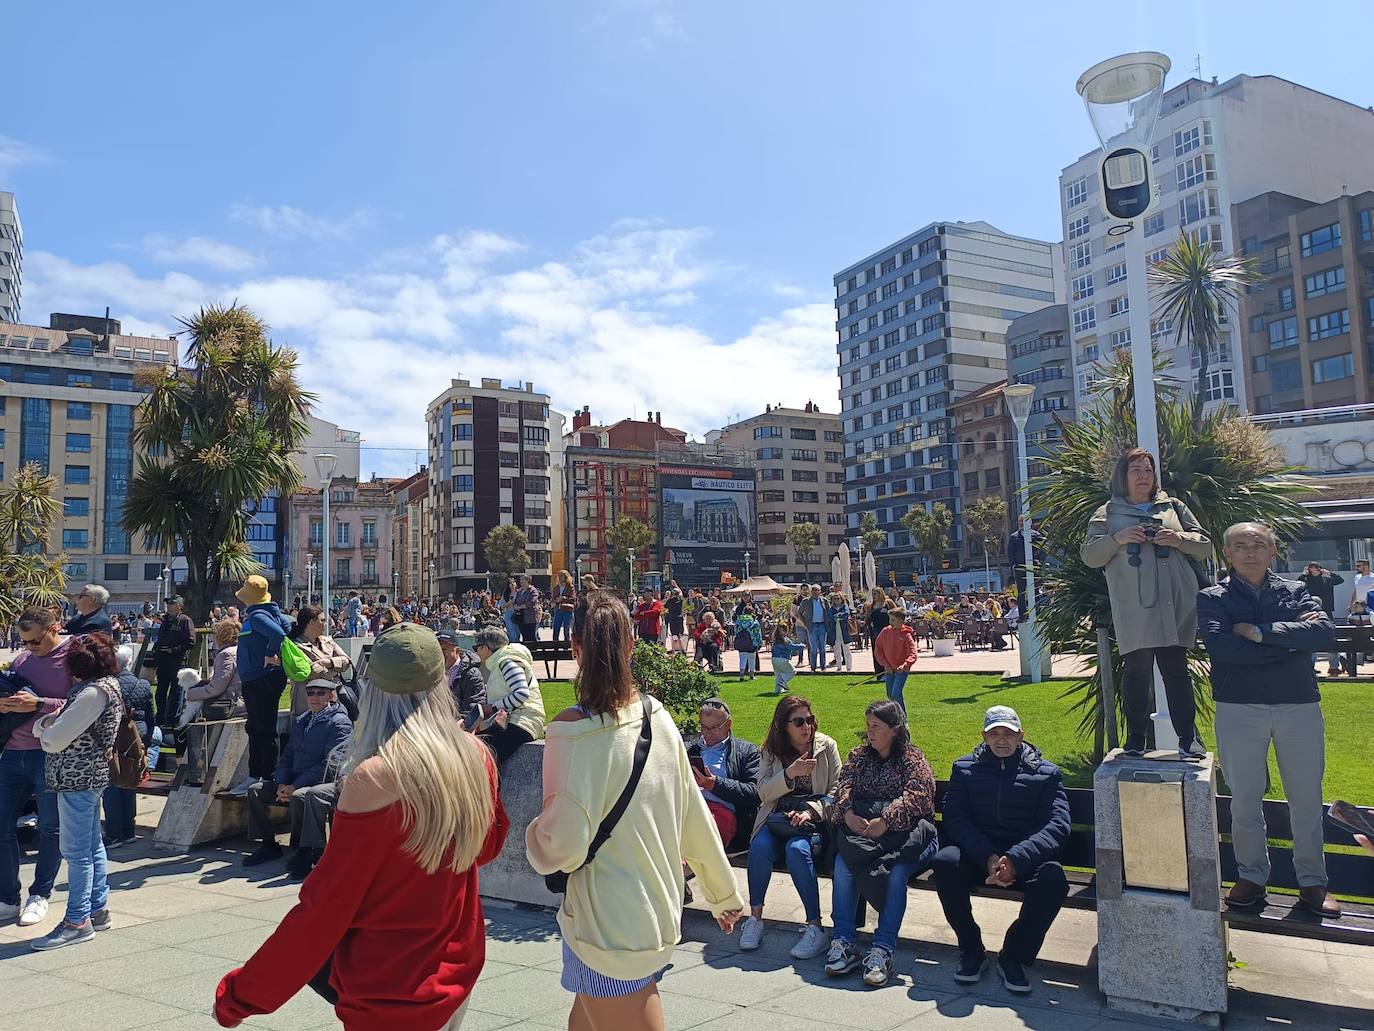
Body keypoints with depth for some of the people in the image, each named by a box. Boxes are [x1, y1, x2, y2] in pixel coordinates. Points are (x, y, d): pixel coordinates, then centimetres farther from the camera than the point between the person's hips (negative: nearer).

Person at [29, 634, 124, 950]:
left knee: (76, 851, -3)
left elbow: (56, 738, -18)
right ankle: (97, 909, 25)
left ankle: (77, 921, 3)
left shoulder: (95, 691, -19)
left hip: (78, 778, -10)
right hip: (90, 776, 10)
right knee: (92, 846, 16)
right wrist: (47, 722, 2)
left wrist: (43, 729, 1)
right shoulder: (106, 685, 13)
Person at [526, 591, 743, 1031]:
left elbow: (564, 843, -22)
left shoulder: (574, 729, -20)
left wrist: (534, 834, 0)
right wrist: (724, 893, 16)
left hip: (608, 925, -6)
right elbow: (694, 814, 5)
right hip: (657, 909, 6)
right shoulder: (657, 716, -2)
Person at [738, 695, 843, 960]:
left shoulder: (827, 746, 3)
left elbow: (836, 791, 1)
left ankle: (815, 927, -27)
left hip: (814, 819, -2)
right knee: (760, 847, -30)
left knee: (797, 849, -34)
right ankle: (755, 918, -13)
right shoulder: (770, 750, 8)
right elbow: (764, 792, 0)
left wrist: (811, 810, -16)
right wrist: (790, 773, -16)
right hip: (778, 818, 2)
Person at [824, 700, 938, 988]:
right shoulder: (859, 756, 22)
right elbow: (843, 787, 7)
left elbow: (916, 798, -11)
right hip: (860, 829, 3)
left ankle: (883, 950, -35)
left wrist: (884, 822, -25)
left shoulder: (913, 759, 6)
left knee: (898, 870, -35)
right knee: (842, 860, -28)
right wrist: (848, 814, -16)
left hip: (905, 835, -3)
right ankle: (842, 943, -31)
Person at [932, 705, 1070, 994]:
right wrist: (988, 858, -19)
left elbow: (1057, 825, -7)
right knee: (945, 861, -30)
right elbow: (954, 819, -2)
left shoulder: (1045, 773, 5)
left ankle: (1014, 957, -10)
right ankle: (971, 951, -11)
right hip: (976, 855, 1)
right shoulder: (965, 768, 9)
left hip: (1026, 859, 0)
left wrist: (1016, 859, -23)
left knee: (1053, 878, -32)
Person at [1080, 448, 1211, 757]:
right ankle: (1136, 739, 9)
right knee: (1136, 669, 0)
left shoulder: (1174, 507, 18)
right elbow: (1089, 555, 6)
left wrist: (1179, 538, -5)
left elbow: (1205, 546, 15)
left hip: (1175, 604, 1)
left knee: (1176, 669, 2)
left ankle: (1188, 739, 7)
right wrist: (1118, 539, -10)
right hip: (1132, 608, -1)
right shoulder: (1108, 514, 13)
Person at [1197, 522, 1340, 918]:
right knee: (1244, 799, 6)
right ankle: (1251, 877, 21)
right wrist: (1291, 638, -10)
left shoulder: (1296, 592, 10)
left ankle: (1312, 881, 23)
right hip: (1239, 709, -1)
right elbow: (1221, 648, -15)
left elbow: (1326, 634, -10)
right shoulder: (1212, 599, 3)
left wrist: (1262, 633, -16)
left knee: (1307, 798, 8)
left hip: (1300, 706, 2)